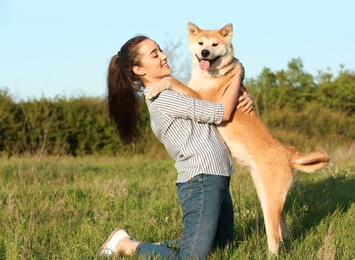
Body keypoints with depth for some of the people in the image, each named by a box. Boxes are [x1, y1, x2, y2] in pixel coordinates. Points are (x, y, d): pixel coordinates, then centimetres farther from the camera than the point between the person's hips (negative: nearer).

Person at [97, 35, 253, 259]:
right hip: (201, 182, -10)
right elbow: (222, 112, -14)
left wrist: (243, 96, 0)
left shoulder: (174, 90, 17)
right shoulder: (162, 98, -13)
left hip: (218, 181, 10)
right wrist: (238, 75, -2)